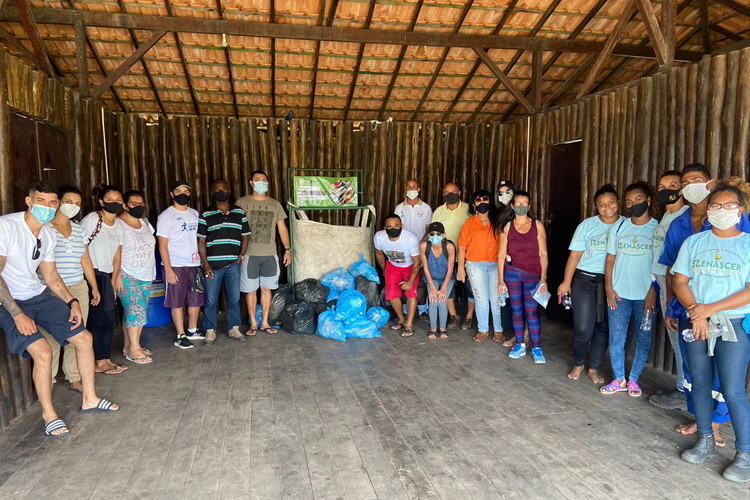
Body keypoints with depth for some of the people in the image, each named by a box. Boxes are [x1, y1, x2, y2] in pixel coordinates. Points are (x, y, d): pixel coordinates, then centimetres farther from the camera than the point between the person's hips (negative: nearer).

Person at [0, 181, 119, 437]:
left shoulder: (49, 233, 4)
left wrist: (72, 302, 0)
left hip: (41, 295, 7)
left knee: (84, 338, 3)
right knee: (42, 351, -22)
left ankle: (89, 398, 19)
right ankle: (48, 415, -1)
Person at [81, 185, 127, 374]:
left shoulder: (119, 224, 11)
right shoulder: (91, 219, -10)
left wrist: (114, 281, 11)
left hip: (107, 276, 7)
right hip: (90, 275, -7)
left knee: (109, 318, 7)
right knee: (96, 319, -3)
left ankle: (106, 359, 16)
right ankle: (99, 362, 6)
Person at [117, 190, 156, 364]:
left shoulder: (145, 222, 14)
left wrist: (150, 271, 18)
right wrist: (116, 274, -19)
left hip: (146, 275, 7)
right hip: (127, 275, -7)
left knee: (140, 310, 7)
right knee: (135, 309, -13)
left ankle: (129, 346, 16)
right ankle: (134, 350, -8)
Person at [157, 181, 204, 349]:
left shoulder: (195, 214, 12)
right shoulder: (166, 216, -4)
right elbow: (162, 245, -8)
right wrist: (168, 270, -14)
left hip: (195, 264, 5)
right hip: (176, 266, -5)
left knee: (196, 299, 10)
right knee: (177, 302, 1)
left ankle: (192, 330, 26)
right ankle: (181, 336, 9)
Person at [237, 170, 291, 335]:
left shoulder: (275, 204, 10)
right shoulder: (242, 203, 2)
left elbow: (282, 228, 12)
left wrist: (287, 249, 7)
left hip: (270, 254, 2)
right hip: (249, 254, -2)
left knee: (266, 288, 8)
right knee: (250, 290, 4)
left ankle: (265, 322, 19)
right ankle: (253, 323, 17)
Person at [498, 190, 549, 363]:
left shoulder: (537, 225, 2)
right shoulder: (507, 227, 4)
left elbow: (543, 254, 1)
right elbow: (501, 256, 4)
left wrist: (543, 279, -4)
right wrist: (500, 280, 0)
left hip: (532, 274, -1)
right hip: (512, 272, 1)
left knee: (532, 312, -2)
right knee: (517, 310, 8)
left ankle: (536, 348, 11)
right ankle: (520, 345, 21)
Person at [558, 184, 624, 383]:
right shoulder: (587, 225, 1)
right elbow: (575, 255, 1)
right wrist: (566, 282, -1)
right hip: (585, 281, -1)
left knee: (604, 329, 7)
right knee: (583, 328, -3)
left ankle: (593, 369, 25)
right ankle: (578, 364, 22)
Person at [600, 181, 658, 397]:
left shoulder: (658, 228, -1)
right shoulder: (619, 227, 8)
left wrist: (653, 291, -11)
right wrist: (609, 287, 1)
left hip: (645, 295, -2)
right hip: (619, 293, 2)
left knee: (643, 339, 6)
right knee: (616, 338, 5)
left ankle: (633, 380, 23)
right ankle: (619, 380, 19)